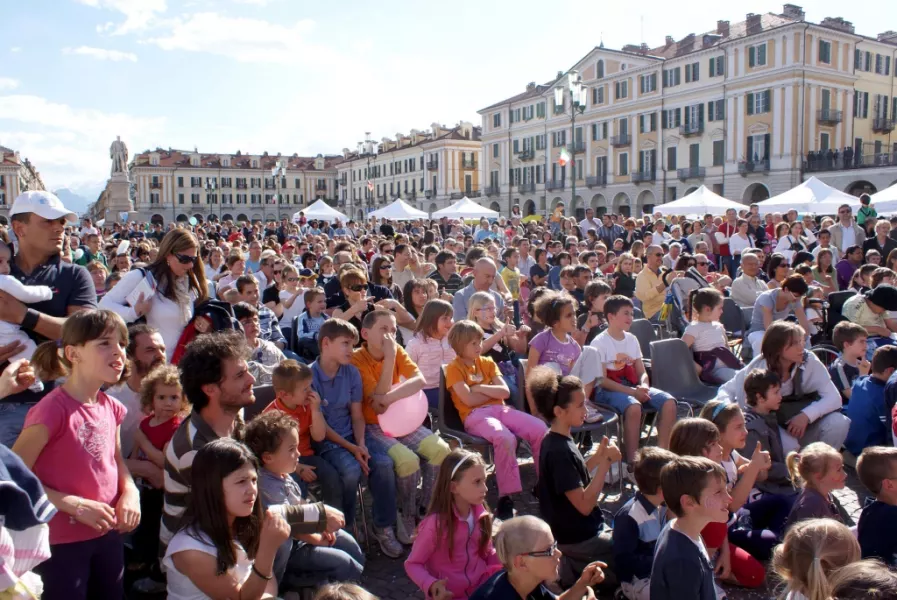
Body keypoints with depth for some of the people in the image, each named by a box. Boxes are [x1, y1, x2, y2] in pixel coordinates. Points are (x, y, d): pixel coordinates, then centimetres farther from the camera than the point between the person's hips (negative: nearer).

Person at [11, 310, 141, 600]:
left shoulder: (110, 407, 1)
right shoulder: (52, 409, -21)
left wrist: (130, 493, -5)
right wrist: (74, 505, -21)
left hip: (109, 535, 7)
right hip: (62, 541, -7)